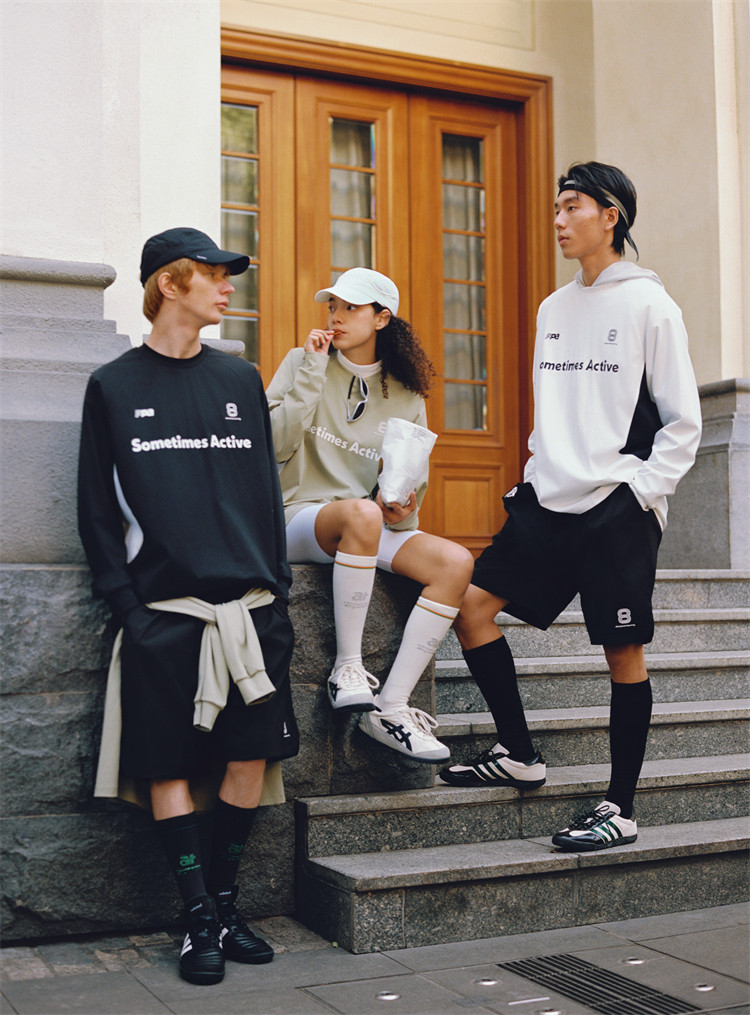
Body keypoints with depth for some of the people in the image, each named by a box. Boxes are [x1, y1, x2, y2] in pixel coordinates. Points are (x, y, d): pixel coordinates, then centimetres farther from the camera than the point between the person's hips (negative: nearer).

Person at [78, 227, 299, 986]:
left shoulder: (240, 380, 15)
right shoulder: (113, 387, 6)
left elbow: (266, 490, 15)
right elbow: (97, 509, 3)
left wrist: (276, 587, 6)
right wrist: (125, 601, -7)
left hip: (249, 604, 3)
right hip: (163, 609, -3)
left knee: (252, 753, 2)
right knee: (168, 767, -2)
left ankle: (226, 901, 19)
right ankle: (200, 921, 8)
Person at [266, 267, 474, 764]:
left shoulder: (406, 395, 11)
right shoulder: (303, 363, 4)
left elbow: (412, 482, 16)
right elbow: (275, 444, -10)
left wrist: (401, 516, -6)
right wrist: (312, 373, -14)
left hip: (375, 528, 4)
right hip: (303, 518, -4)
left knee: (456, 562, -23)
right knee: (361, 512, -39)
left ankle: (391, 707, -23)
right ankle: (347, 666, -25)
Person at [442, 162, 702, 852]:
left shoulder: (648, 304, -4)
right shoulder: (555, 307, 16)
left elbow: (683, 420, -5)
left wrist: (641, 491, -12)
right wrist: (540, 475, 12)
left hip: (619, 509, -7)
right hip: (549, 499, 7)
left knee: (624, 653, 0)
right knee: (472, 603, -2)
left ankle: (621, 809, 11)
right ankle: (518, 754, 12)